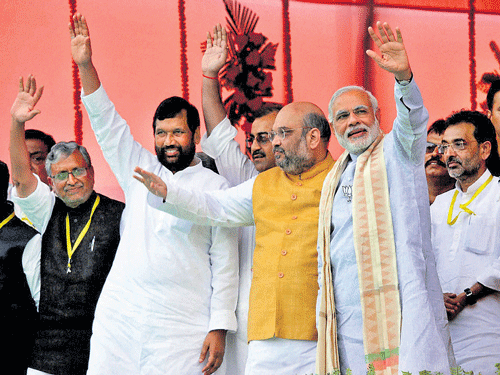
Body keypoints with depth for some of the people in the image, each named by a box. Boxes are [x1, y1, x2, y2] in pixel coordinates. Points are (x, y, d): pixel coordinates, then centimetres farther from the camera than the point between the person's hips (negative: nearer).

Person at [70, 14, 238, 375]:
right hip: (118, 319, 4)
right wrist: (85, 65, -2)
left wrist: (220, 328, -6)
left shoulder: (214, 185, 4)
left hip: (181, 329, -3)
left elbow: (225, 262, 1)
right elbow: (107, 125, 10)